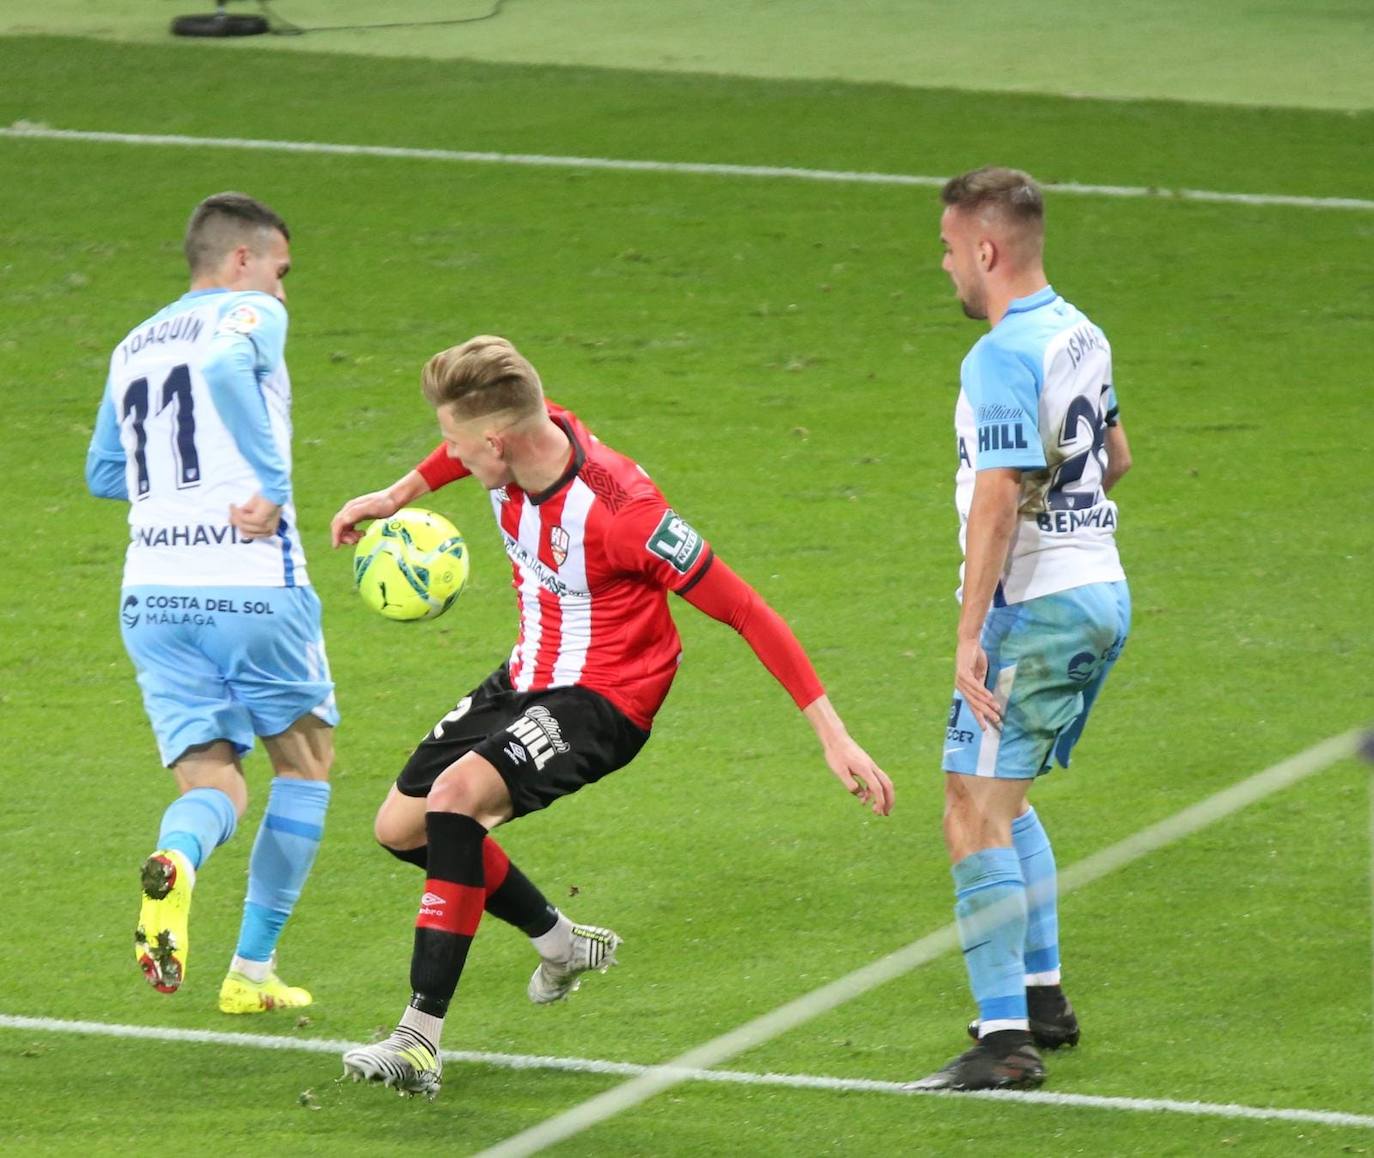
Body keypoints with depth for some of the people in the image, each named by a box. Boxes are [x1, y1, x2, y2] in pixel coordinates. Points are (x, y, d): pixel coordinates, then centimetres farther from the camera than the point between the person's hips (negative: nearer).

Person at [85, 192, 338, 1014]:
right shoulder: (251, 315, -1)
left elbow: (104, 475, 28)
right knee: (306, 763, 16)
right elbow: (226, 364, -25)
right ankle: (253, 971, 13)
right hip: (253, 587, -5)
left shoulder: (132, 347, 19)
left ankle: (176, 862, -32)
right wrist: (273, 479, -20)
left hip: (153, 596, 5)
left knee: (214, 785, 6)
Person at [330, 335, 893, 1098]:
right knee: (401, 826, 13)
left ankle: (421, 1040, -29)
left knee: (455, 796, -31)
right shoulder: (521, 432, -12)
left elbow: (742, 610, -27)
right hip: (526, 678, 9)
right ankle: (563, 944, 36)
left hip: (601, 699, -9)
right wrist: (395, 497, 22)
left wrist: (832, 736, -28)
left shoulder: (618, 510, -33)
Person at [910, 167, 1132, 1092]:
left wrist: (969, 634, -26)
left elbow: (997, 501, -26)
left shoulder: (1002, 358, -19)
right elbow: (1116, 456, 24)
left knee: (976, 817, -9)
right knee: (1003, 800, 23)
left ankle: (1005, 1042, -13)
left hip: (1032, 604, -10)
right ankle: (1043, 997, 28)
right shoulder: (1082, 336, 9)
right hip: (1102, 594, 10)